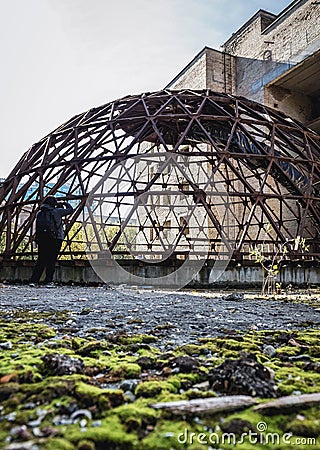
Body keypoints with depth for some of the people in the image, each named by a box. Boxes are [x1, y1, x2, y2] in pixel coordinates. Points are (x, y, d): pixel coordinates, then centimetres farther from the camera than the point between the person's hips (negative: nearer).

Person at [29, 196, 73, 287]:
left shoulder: (39, 213, 10)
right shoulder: (56, 211, -4)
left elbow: (37, 228, 10)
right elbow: (70, 210, 5)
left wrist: (37, 239, 15)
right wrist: (64, 203, 21)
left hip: (42, 239, 5)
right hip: (55, 239, -5)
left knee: (41, 261, 11)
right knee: (51, 261, 1)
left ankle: (33, 280, 8)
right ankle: (49, 281, 3)